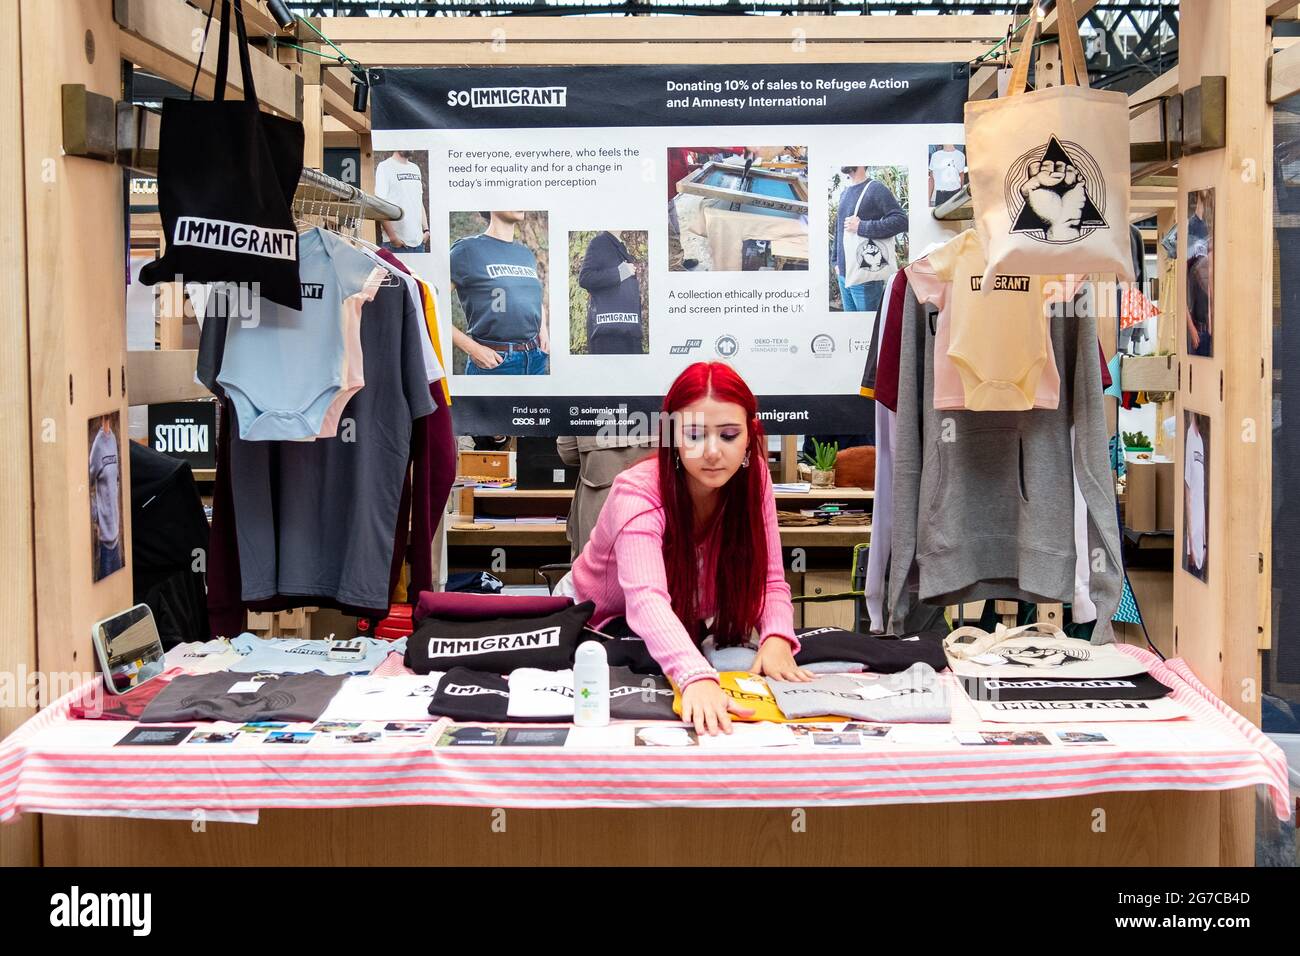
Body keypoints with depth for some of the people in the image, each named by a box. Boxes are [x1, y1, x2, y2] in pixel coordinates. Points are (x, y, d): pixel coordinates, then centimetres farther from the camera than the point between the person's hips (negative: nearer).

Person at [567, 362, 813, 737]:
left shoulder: (753, 479, -16)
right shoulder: (638, 494, -33)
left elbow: (769, 580, -13)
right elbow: (647, 600, -49)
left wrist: (776, 638, -36)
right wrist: (698, 678, -66)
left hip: (683, 633, 5)